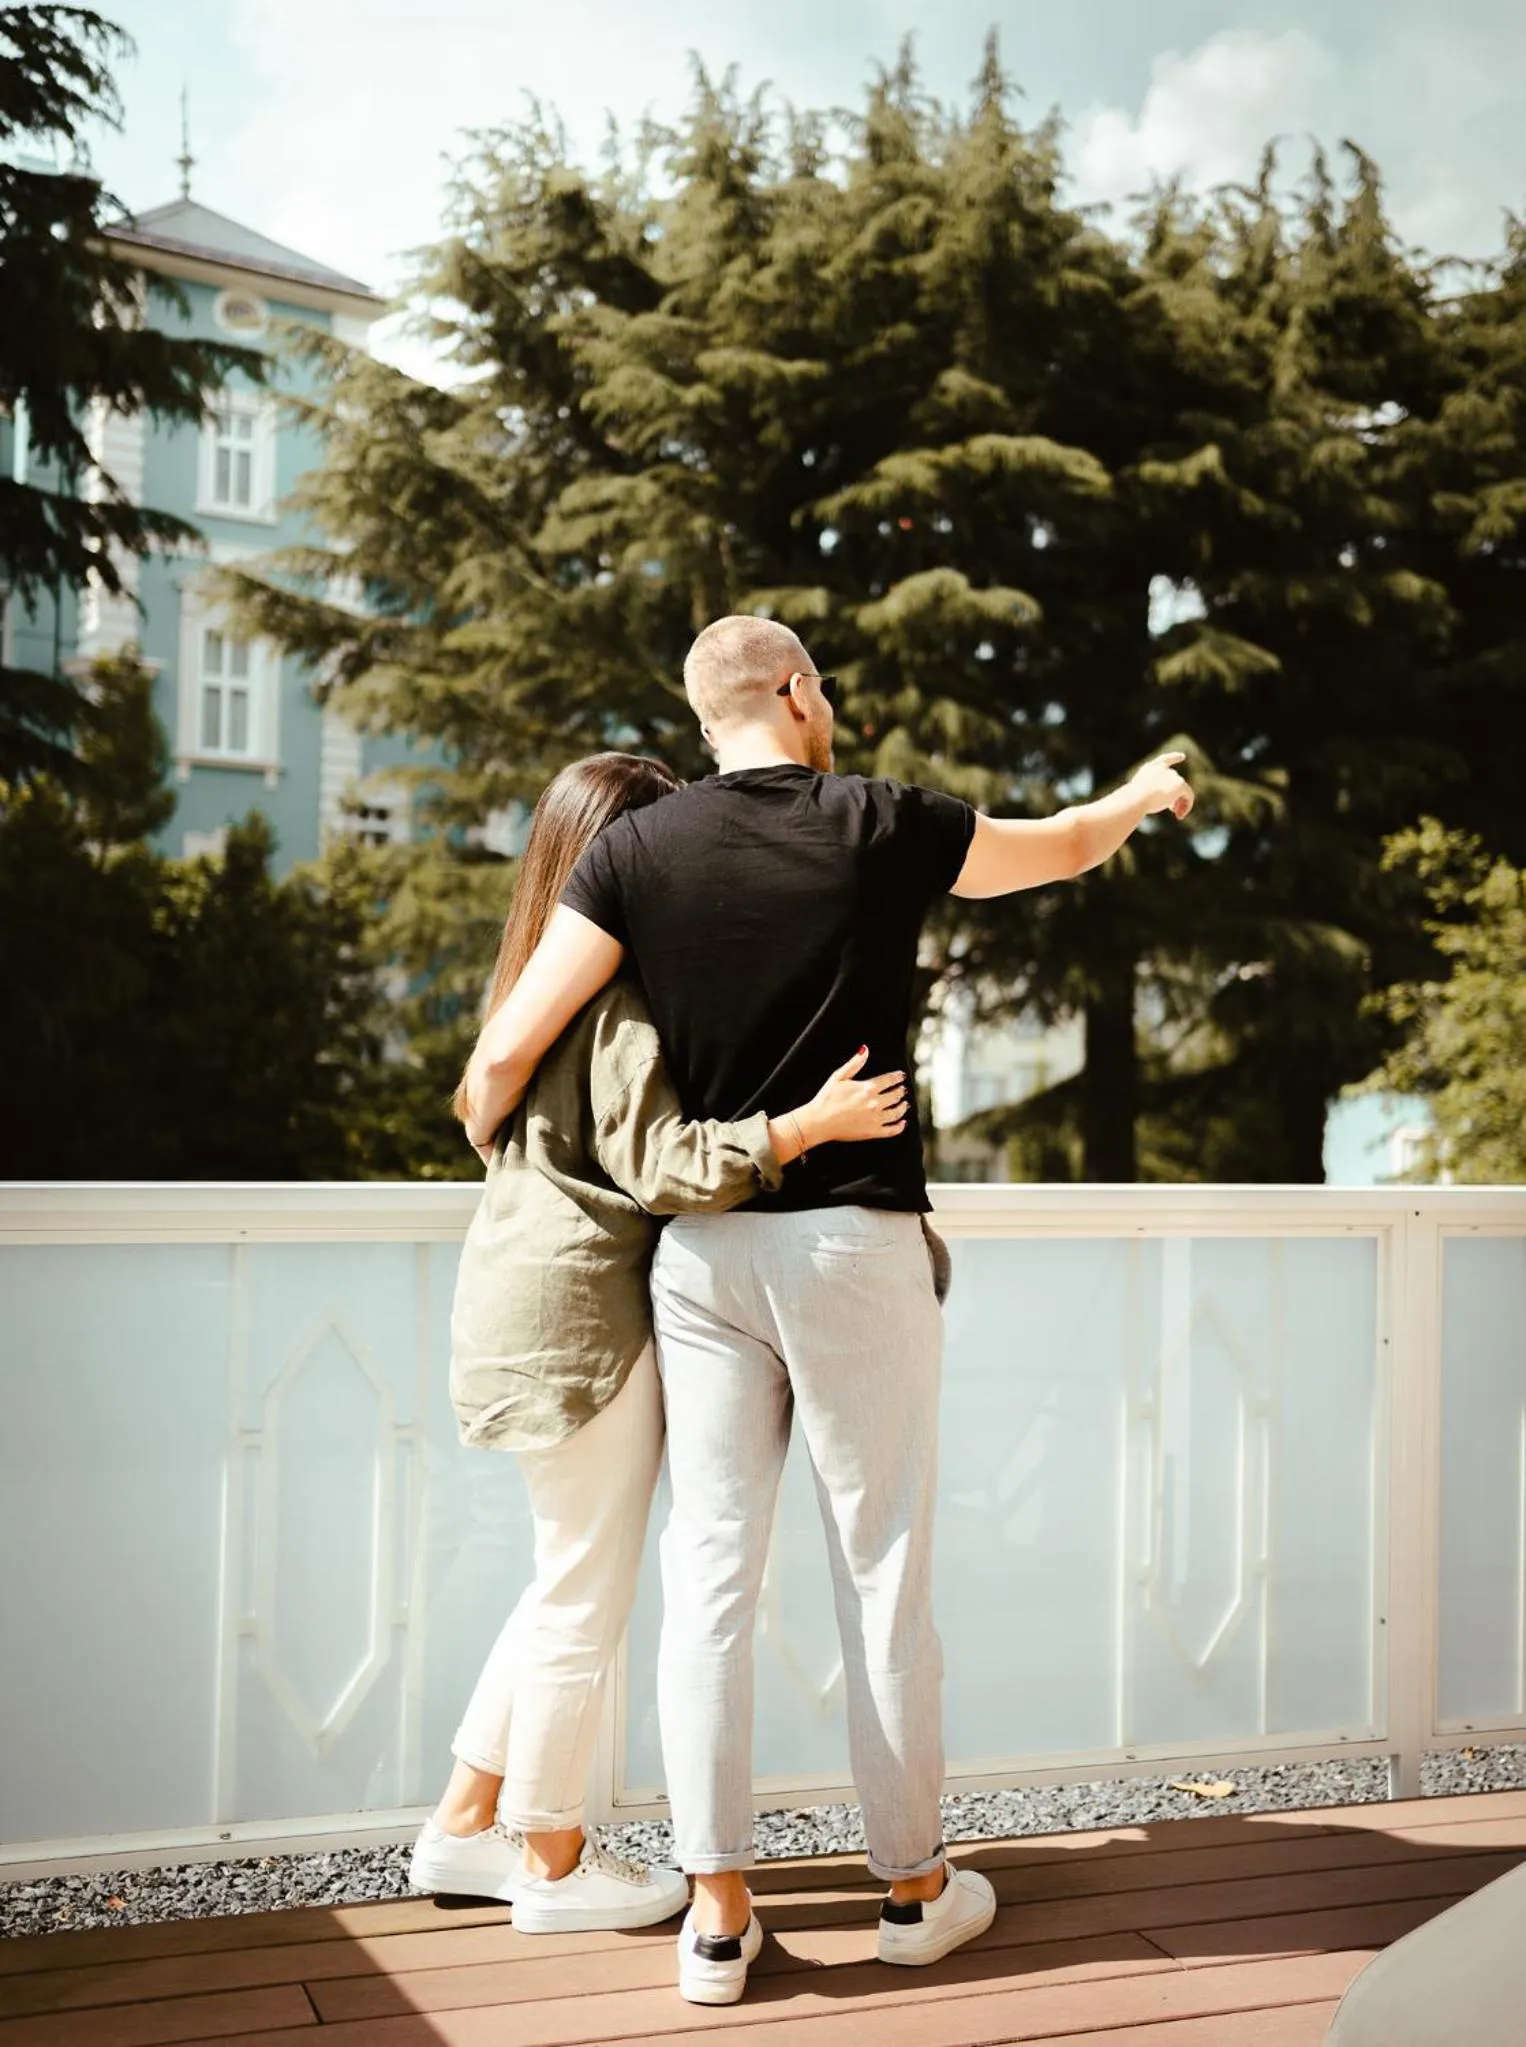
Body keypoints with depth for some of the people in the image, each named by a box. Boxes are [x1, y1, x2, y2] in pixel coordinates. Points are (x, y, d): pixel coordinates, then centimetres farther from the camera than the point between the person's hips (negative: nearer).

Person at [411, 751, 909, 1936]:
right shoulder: (621, 1003, -17)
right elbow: (662, 1166, -21)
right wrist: (811, 1123, -26)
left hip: (536, 1300, 10)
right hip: (584, 1315, -10)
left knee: (570, 1584, 21)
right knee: (588, 1594, 4)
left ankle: (467, 1823, 30)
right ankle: (554, 1865, 19)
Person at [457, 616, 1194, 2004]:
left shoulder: (639, 850, 0)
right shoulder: (884, 828, -3)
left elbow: (504, 1058, -4)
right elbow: (1061, 850, 16)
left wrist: (490, 1146, 18)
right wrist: (1141, 795, 38)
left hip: (700, 1252, 2)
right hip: (856, 1242, -2)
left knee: (712, 1569, 6)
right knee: (885, 1575, 8)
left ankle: (718, 1913, 10)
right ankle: (914, 1885, 22)